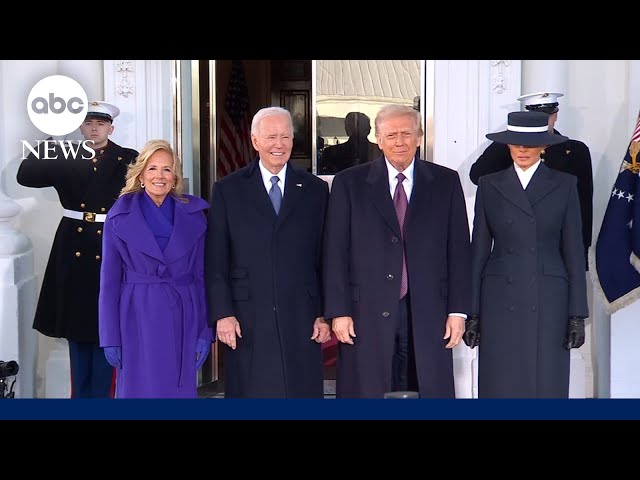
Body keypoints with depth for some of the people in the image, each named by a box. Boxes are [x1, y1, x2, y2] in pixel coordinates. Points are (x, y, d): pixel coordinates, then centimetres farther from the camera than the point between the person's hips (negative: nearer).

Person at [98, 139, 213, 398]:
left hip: (183, 319, 1)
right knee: (140, 390, 4)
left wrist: (206, 331, 1)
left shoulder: (194, 214, 5)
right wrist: (110, 337, -2)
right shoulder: (120, 216, 1)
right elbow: (110, 280, 1)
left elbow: (202, 275, 5)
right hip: (138, 319, -1)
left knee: (181, 391, 6)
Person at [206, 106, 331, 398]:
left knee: (303, 392, 3)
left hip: (301, 319, 1)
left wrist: (324, 313, 4)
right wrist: (222, 314, -5)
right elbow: (216, 261, 2)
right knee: (251, 392, 2)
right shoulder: (227, 190, 5)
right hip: (247, 320, -1)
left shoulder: (315, 190, 9)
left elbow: (324, 258, 8)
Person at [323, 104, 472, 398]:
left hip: (427, 315, 1)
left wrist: (458, 310, 1)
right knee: (368, 393, 3)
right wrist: (338, 312, -4)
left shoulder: (446, 182, 8)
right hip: (367, 314, -1)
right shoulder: (349, 183, 4)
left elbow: (459, 249, 6)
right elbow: (336, 252, 1)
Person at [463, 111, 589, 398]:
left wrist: (578, 314, -1)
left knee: (547, 387, 0)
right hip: (500, 300, 1)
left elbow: (573, 251, 5)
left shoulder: (564, 185, 6)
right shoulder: (490, 186, 8)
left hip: (548, 301, 0)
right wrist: (472, 312, 3)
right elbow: (479, 250, 8)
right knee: (500, 387, 1)